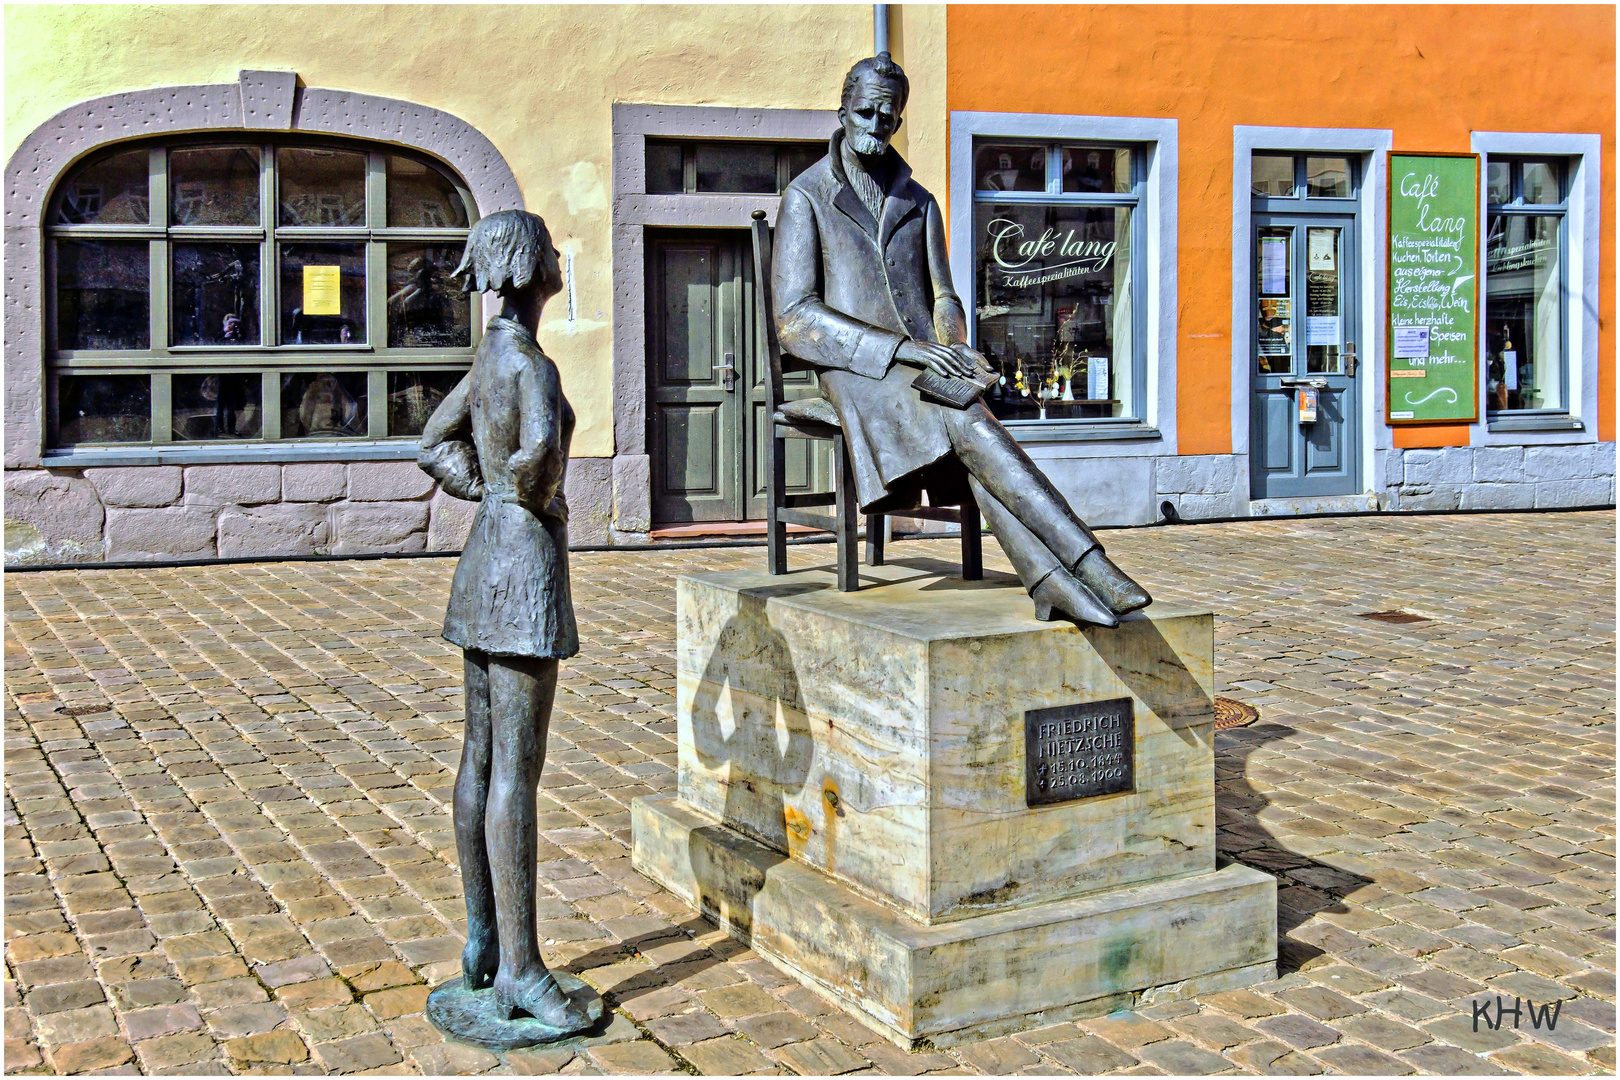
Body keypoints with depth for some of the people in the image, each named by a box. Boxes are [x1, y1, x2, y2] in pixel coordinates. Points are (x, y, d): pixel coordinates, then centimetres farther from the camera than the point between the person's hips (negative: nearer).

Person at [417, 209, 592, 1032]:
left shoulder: (493, 354, 12)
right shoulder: (530, 363, -17)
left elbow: (435, 444, 23)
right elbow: (540, 448, -36)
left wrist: (494, 493, 11)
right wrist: (532, 495, -14)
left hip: (487, 555, 10)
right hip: (525, 564, -10)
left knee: (482, 757, 13)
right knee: (516, 771, -7)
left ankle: (481, 942, 23)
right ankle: (520, 972, -1)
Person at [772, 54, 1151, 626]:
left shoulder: (919, 204, 22)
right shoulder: (805, 197, 5)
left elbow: (944, 300, 18)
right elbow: (794, 319, -6)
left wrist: (953, 351, -9)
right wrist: (903, 348, -17)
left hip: (924, 363, 4)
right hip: (856, 369, -4)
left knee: (969, 441, -32)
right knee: (966, 422, -34)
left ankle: (1050, 583, -50)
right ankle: (1088, 564, -42)